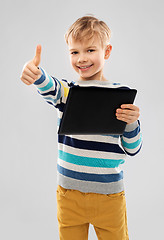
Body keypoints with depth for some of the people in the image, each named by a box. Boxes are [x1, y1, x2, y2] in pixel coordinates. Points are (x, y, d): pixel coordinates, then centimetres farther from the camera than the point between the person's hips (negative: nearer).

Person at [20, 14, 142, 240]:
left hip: (108, 195, -1)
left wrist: (131, 123, -22)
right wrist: (36, 74, -49)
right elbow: (49, 89, -27)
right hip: (69, 193, 1)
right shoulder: (66, 91, 0)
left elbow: (132, 149, -1)